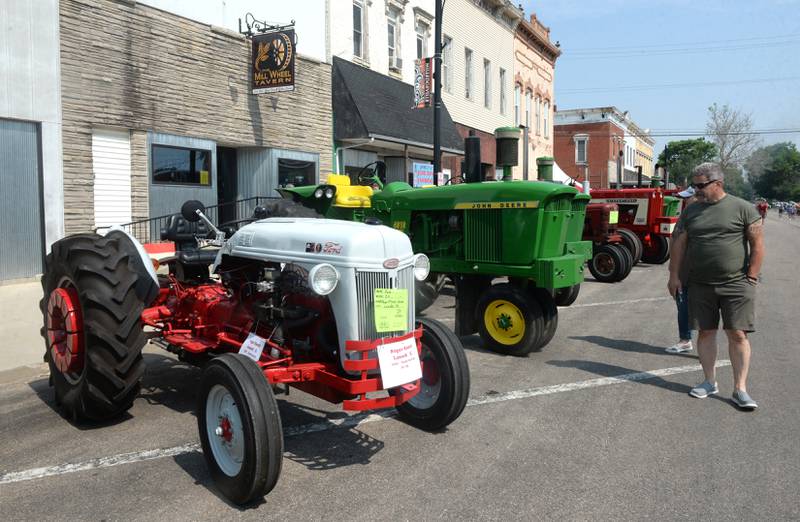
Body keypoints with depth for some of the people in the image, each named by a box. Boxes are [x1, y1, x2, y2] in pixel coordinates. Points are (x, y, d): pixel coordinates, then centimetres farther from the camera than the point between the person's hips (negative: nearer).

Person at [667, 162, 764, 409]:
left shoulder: (742, 208, -2)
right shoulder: (690, 212, 8)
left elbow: (757, 245, -2)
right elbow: (678, 245, 10)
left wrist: (751, 278, -6)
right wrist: (674, 275, 4)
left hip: (736, 285, -3)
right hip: (700, 286, 4)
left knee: (738, 335, -3)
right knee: (705, 332, 9)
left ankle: (740, 389, 5)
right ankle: (710, 382, 22)